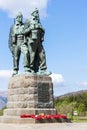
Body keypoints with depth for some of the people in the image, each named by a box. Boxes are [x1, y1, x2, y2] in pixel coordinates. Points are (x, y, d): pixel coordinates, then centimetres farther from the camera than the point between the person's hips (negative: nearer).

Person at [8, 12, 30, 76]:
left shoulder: (24, 26, 13)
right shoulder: (13, 27, 15)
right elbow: (10, 38, 12)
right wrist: (11, 46, 2)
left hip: (23, 44, -1)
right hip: (15, 44, 2)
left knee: (26, 53, -28)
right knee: (16, 58, -1)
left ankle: (26, 69, -29)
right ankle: (15, 72, 8)